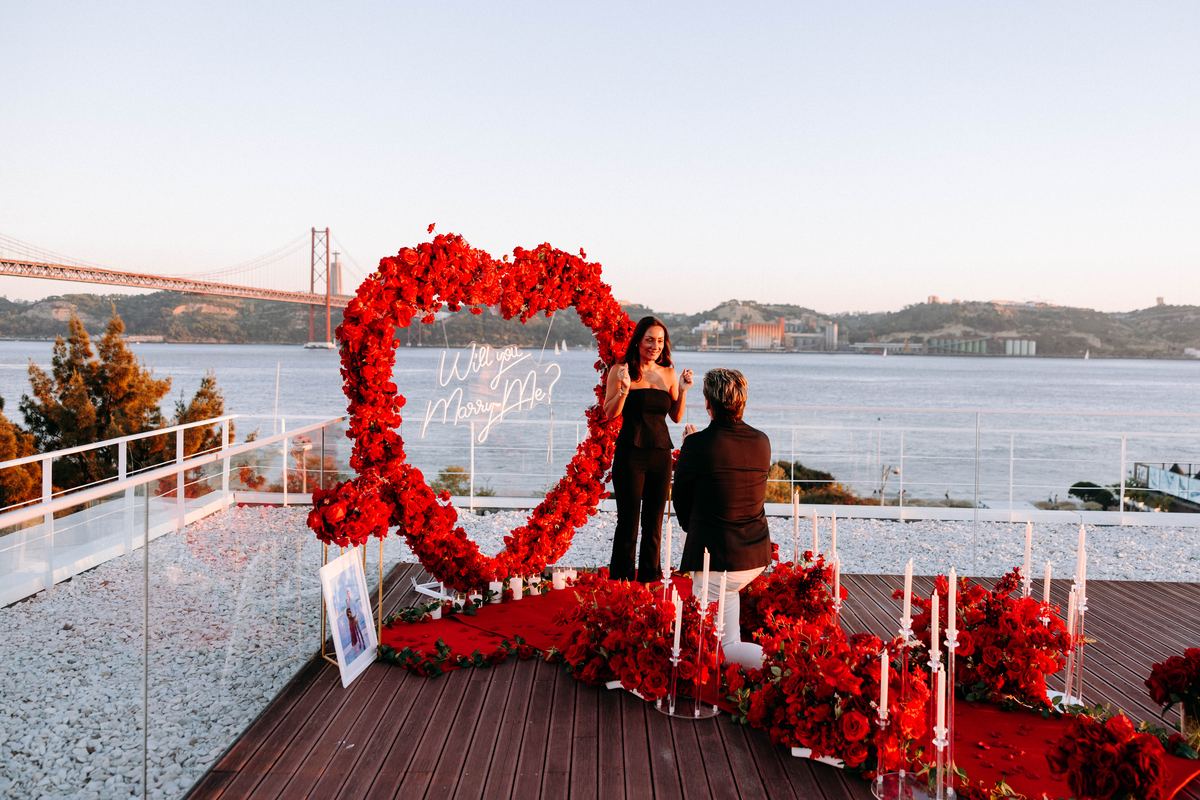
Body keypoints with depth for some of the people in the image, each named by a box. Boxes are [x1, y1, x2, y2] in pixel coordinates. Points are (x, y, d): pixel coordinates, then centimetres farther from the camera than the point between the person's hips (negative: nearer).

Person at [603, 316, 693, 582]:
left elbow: (677, 417, 14)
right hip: (631, 452, -4)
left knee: (654, 521, 8)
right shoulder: (621, 370, -2)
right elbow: (610, 414, -3)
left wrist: (683, 390, -1)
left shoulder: (668, 373, 10)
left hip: (661, 452, 4)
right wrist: (625, 388, -19)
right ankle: (621, 579, 9)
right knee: (628, 520, -1)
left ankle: (649, 576, 19)